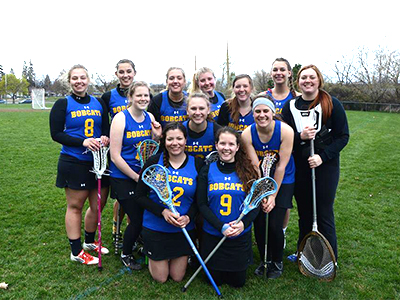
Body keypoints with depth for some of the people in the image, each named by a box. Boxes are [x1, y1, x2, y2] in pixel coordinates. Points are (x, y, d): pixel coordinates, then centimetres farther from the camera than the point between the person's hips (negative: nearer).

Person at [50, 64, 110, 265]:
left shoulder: (99, 103, 10)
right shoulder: (63, 104, -2)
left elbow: (107, 128, 13)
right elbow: (56, 134, -8)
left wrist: (105, 138, -11)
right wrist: (83, 142, -21)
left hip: (97, 161, 5)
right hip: (73, 163, -4)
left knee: (98, 205, 12)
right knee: (75, 206, 5)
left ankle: (90, 241, 36)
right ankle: (76, 252, 18)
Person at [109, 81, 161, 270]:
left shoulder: (150, 118, 4)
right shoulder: (121, 118, -13)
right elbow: (115, 156, -15)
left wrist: (157, 137, -8)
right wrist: (136, 177, -13)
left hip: (145, 176, 5)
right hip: (123, 178, -5)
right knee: (137, 220, -2)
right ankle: (126, 254, 27)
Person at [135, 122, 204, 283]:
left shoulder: (197, 164, -7)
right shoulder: (154, 162, -11)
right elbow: (140, 196, -8)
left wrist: (188, 217, -18)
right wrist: (163, 211, -22)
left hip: (184, 229, 2)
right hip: (155, 227, -1)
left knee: (177, 277, 13)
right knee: (160, 278, 11)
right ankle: (150, 256, 41)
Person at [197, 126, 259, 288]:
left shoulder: (248, 171, -4)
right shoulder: (207, 171, -5)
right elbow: (202, 204, -7)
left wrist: (243, 223, -21)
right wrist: (221, 227, -20)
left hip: (241, 236, 0)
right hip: (212, 235, 0)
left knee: (238, 282, 12)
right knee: (215, 280, 12)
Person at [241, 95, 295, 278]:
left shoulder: (285, 131, -20)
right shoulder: (247, 134, -15)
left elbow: (281, 166, -19)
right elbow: (255, 167, -15)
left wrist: (273, 196, -17)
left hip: (283, 181, -2)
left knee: (275, 225, -7)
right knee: (259, 223, -3)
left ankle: (277, 262, 22)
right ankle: (265, 260, 25)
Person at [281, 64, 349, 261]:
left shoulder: (332, 104, -4)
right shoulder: (290, 106, 4)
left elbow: (343, 136, -4)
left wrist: (322, 156, -16)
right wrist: (300, 136, -16)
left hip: (326, 166, -3)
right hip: (299, 167, 3)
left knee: (324, 214, 3)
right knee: (304, 213, 13)